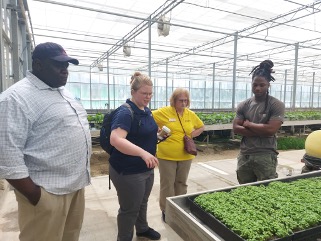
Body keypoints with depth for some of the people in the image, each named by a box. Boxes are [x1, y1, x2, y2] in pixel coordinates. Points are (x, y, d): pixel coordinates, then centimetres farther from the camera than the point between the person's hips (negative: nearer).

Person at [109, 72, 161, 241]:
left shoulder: (147, 111, 6)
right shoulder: (125, 112, -23)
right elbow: (116, 139, -36)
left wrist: (161, 133, 5)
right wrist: (143, 153, -45)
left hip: (147, 168, 9)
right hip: (128, 171, -9)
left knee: (142, 202, 27)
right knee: (129, 209, 10)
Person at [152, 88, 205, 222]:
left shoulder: (191, 114, 4)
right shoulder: (163, 112, -10)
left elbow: (201, 127, 18)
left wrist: (192, 135, 1)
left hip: (185, 156, 4)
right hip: (167, 156, -4)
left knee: (181, 183, 18)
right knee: (167, 184, 8)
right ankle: (166, 211, 25)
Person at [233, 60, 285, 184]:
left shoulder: (276, 105, -6)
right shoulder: (243, 105, 6)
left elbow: (270, 130, -17)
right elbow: (236, 128, -2)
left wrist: (248, 124, -6)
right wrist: (261, 131, -11)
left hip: (265, 156, -4)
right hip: (244, 155, 4)